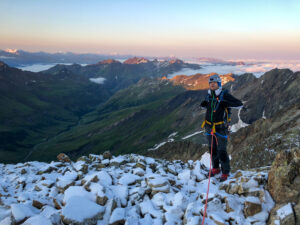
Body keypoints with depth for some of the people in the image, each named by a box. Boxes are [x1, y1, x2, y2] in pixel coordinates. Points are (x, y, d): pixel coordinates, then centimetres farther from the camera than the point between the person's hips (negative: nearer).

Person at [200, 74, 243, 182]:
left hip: (221, 128, -5)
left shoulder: (224, 95, -11)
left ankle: (225, 172, 16)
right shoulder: (209, 95, 5)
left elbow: (240, 104, -12)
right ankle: (216, 168, 34)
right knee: (212, 149, 16)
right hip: (209, 126, 6)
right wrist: (203, 104, 1)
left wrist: (227, 104, -25)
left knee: (222, 151, -2)